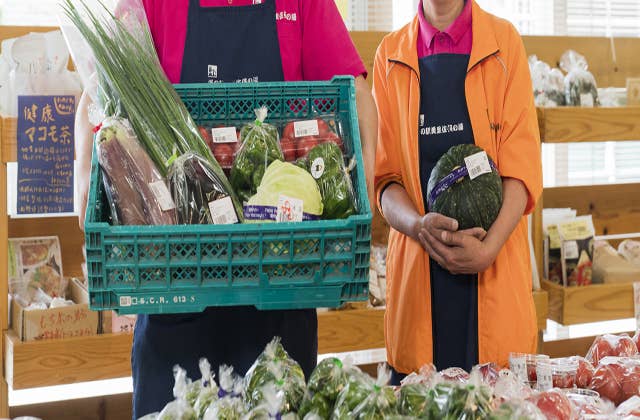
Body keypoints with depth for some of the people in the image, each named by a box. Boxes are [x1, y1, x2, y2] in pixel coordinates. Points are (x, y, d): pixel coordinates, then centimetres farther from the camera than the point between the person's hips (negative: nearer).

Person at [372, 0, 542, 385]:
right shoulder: (391, 54, 10)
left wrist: (487, 249, -16)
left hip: (494, 270, -1)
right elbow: (385, 173, 6)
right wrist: (420, 226, -15)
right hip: (419, 265, 1)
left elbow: (523, 168, -2)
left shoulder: (504, 40, 6)